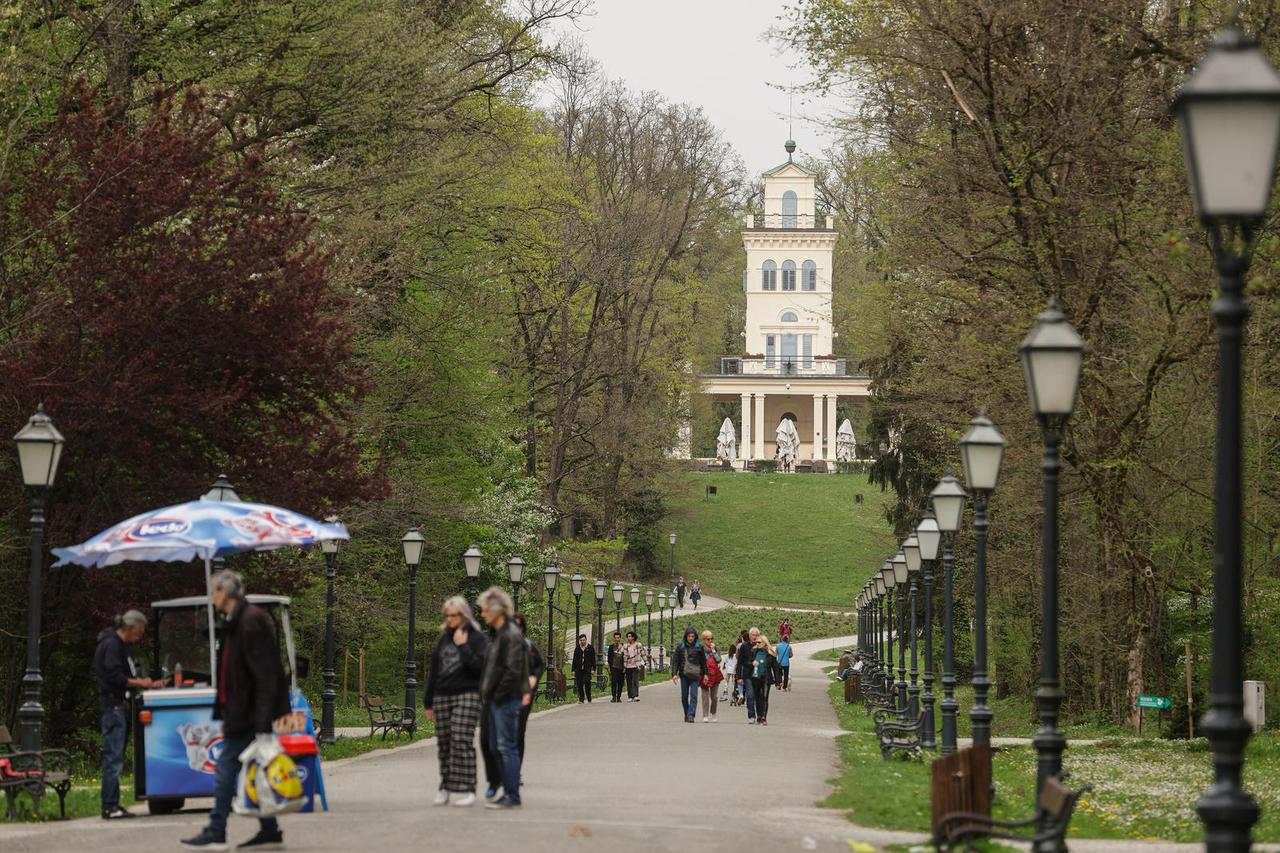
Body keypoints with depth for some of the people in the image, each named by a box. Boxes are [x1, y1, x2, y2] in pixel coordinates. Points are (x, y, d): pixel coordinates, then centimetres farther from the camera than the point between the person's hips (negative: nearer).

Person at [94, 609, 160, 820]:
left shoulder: (120, 645, 21)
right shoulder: (112, 645, -11)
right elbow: (114, 676, -19)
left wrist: (148, 684, 16)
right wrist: (139, 683, -12)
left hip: (120, 707, 11)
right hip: (113, 706, -11)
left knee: (114, 758, 10)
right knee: (113, 757, -11)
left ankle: (112, 804, 11)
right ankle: (109, 807, -13)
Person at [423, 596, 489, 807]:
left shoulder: (477, 638, -1)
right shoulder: (443, 638, 15)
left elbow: (479, 666, -12)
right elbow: (433, 670, 18)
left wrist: (462, 646, -14)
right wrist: (428, 701, 16)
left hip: (467, 696, -6)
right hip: (442, 697, 6)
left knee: (462, 742, -13)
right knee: (444, 743, 3)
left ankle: (464, 790, -12)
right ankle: (446, 788, 9)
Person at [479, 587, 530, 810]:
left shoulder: (511, 635, -15)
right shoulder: (498, 634, 16)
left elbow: (513, 670, -21)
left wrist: (499, 694, -17)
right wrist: (488, 693, 14)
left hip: (506, 700, -10)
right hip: (497, 700, 10)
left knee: (507, 747, -8)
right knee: (496, 747, 13)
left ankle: (513, 796, -6)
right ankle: (508, 793, 18)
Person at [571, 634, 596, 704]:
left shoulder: (590, 648, 6)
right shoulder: (577, 648, 12)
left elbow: (593, 659, 6)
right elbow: (574, 659, 14)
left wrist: (593, 669, 0)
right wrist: (573, 670, 9)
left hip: (587, 669, -3)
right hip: (578, 669, 3)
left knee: (587, 683, -13)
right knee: (579, 684, -1)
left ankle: (589, 699, 0)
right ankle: (581, 699, 6)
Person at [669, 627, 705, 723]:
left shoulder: (699, 647, 3)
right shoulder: (680, 647, 4)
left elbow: (703, 661, 9)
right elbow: (675, 660, 4)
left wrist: (705, 674, 8)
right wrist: (674, 674, -4)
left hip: (695, 675, -2)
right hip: (684, 675, 2)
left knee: (693, 695, -10)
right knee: (684, 696, 7)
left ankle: (691, 715, -15)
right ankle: (686, 714, 21)